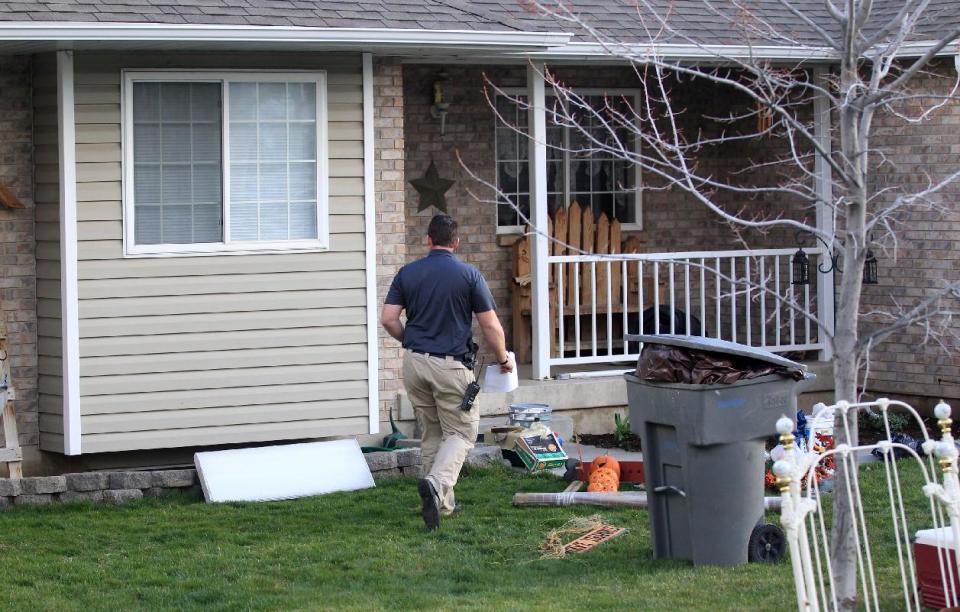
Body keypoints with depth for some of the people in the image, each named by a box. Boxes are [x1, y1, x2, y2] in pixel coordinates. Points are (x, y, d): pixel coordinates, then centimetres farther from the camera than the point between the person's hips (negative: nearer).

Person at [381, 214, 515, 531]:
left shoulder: (407, 273, 3)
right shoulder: (469, 274, -5)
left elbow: (388, 319, -1)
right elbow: (490, 326, -5)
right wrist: (503, 359, 11)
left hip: (414, 362, 4)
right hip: (452, 364, -4)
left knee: (431, 434, 16)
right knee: (461, 433, 3)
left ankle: (442, 503, 19)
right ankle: (436, 482, -23)